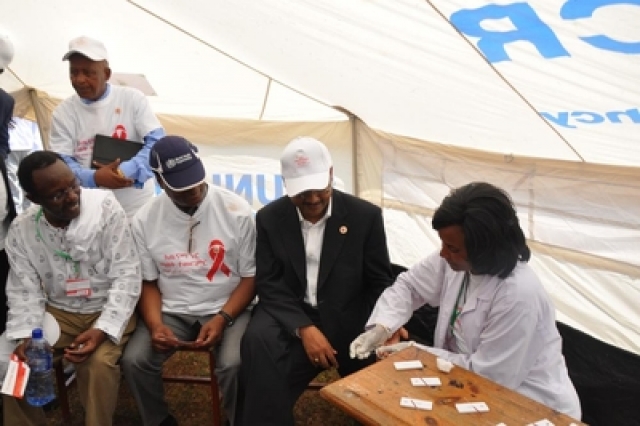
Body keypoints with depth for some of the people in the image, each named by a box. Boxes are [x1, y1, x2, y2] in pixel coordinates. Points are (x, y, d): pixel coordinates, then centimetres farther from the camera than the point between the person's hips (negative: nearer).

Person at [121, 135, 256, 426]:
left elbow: (251, 277, -6)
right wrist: (155, 324, -14)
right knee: (134, 361, -19)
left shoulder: (236, 210, -10)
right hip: (172, 312, 3)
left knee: (234, 365, -27)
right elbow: (148, 282, 4)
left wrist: (222, 319, -18)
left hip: (227, 309, -2)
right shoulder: (144, 221, -4)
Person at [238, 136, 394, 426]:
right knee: (258, 342, -30)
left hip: (347, 318, 0)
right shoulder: (269, 218, -1)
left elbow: (380, 283, 1)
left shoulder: (365, 215, -5)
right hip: (290, 316, 0)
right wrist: (304, 329, -19)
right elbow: (269, 284, -4)